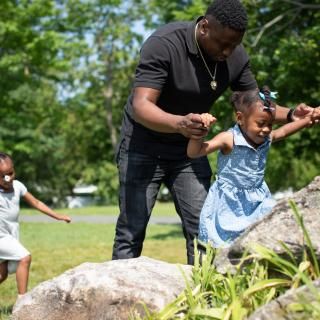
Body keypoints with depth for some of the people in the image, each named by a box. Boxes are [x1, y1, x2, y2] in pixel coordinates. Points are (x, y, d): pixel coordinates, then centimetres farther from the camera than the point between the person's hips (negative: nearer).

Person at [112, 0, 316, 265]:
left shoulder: (236, 56, -9)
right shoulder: (163, 44, -26)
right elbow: (141, 106, -34)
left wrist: (290, 114, -18)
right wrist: (180, 123, -54)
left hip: (189, 148, 5)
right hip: (144, 146, -5)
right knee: (132, 230, -6)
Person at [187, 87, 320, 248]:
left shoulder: (267, 139, 0)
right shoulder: (229, 139, -18)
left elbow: (283, 131, 21)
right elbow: (194, 152, -23)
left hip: (257, 202, 5)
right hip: (229, 205, -5)